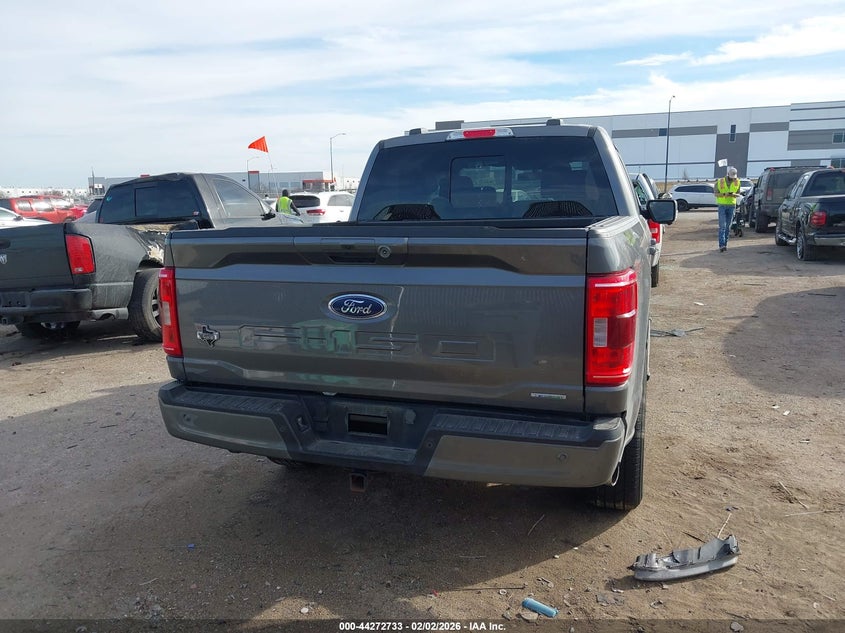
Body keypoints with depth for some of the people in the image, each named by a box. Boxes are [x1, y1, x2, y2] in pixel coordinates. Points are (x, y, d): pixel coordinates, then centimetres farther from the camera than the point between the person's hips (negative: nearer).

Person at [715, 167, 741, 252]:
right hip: (722, 205, -3)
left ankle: (725, 244, 13)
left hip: (732, 205, 3)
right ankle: (721, 245, -16)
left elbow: (738, 194, 9)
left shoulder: (737, 182, 4)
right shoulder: (720, 182, -5)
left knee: (728, 226, 6)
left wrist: (734, 194, -15)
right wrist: (724, 194, -21)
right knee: (722, 226, -11)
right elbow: (716, 194, -2)